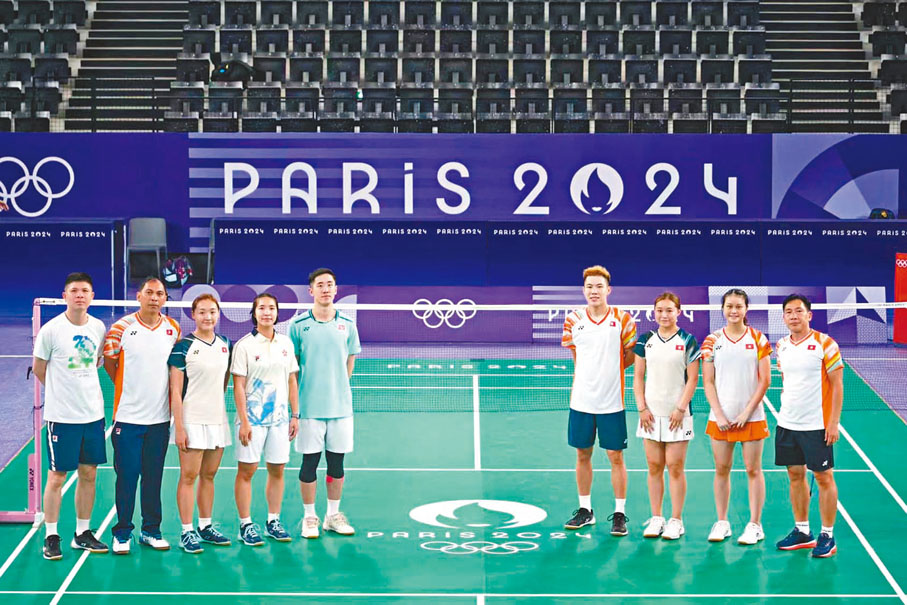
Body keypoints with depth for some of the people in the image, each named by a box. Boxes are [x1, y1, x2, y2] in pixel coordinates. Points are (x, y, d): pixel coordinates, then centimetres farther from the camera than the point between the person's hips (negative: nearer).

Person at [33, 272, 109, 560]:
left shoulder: (98, 328, 3)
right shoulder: (51, 329, -10)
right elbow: (39, 369, 1)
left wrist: (81, 386, 10)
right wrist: (63, 390, 9)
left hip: (93, 414, 4)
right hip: (61, 416, -4)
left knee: (88, 474, 9)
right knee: (56, 477, 1)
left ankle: (82, 534, 21)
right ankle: (51, 537, 11)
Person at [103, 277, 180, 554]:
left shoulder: (173, 328, 3)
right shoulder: (122, 327, -6)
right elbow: (109, 360, 6)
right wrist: (126, 387, 9)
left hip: (160, 417, 3)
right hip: (128, 415, -3)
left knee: (154, 477, 9)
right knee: (127, 476, -1)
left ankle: (151, 531, 19)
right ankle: (122, 533, 9)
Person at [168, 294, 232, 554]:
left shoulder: (225, 345, 8)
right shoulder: (183, 347, -9)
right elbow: (175, 391, -10)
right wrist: (179, 427, -14)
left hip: (218, 420, 6)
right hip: (192, 422, -5)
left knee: (209, 476, 12)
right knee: (189, 476, -2)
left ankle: (205, 527, 21)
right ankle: (187, 532, 3)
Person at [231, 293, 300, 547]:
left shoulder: (286, 343, 7)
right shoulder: (244, 345, -6)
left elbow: (292, 381, 13)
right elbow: (239, 386, -8)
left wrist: (295, 415, 8)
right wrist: (244, 422, -13)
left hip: (279, 418, 4)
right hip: (253, 418, -4)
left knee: (277, 470, 8)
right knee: (246, 471, -1)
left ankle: (274, 522, 19)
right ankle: (245, 525, 6)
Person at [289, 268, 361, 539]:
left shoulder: (347, 325, 5)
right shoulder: (298, 325, -2)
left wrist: (337, 387, 7)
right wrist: (294, 402, 0)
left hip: (340, 405, 2)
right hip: (310, 406, -2)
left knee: (337, 462, 8)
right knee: (310, 461, 2)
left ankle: (333, 515, 20)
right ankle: (309, 517, 13)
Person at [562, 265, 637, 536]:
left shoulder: (623, 319, -4)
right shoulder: (573, 320, 2)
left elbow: (630, 357, 5)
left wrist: (609, 370, 1)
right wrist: (589, 375, 8)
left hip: (612, 401, -2)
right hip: (581, 399, 2)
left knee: (616, 457, 2)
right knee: (583, 455, 10)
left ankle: (619, 514, 10)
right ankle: (585, 510, 22)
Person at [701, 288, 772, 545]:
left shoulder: (758, 339, 0)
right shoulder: (712, 341, 4)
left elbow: (764, 381, -2)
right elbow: (708, 382, 3)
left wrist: (747, 413, -9)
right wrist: (719, 415, -7)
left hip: (751, 416, -2)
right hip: (721, 417, 2)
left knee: (753, 470, 2)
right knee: (721, 470, 6)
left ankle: (755, 525, 9)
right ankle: (722, 522, 15)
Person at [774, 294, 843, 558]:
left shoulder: (824, 343, -9)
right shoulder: (782, 346, 7)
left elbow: (837, 385, -8)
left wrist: (833, 423, -12)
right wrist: (786, 409, 12)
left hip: (816, 425, -6)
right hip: (787, 423, 6)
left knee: (824, 477, 1)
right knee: (795, 475, 11)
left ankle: (827, 536, 8)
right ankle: (802, 531, 22)